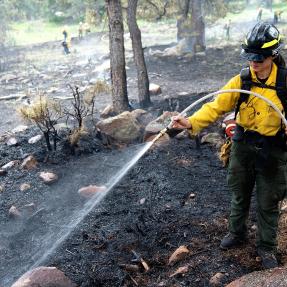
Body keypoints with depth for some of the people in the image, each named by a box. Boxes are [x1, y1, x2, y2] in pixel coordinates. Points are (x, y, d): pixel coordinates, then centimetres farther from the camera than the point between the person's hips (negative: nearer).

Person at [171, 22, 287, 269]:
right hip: (243, 146, 2)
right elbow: (216, 106, -16)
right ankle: (237, 233, 43)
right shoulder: (241, 81, -8)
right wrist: (192, 122, -31)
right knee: (239, 195, 19)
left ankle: (267, 247, 31)